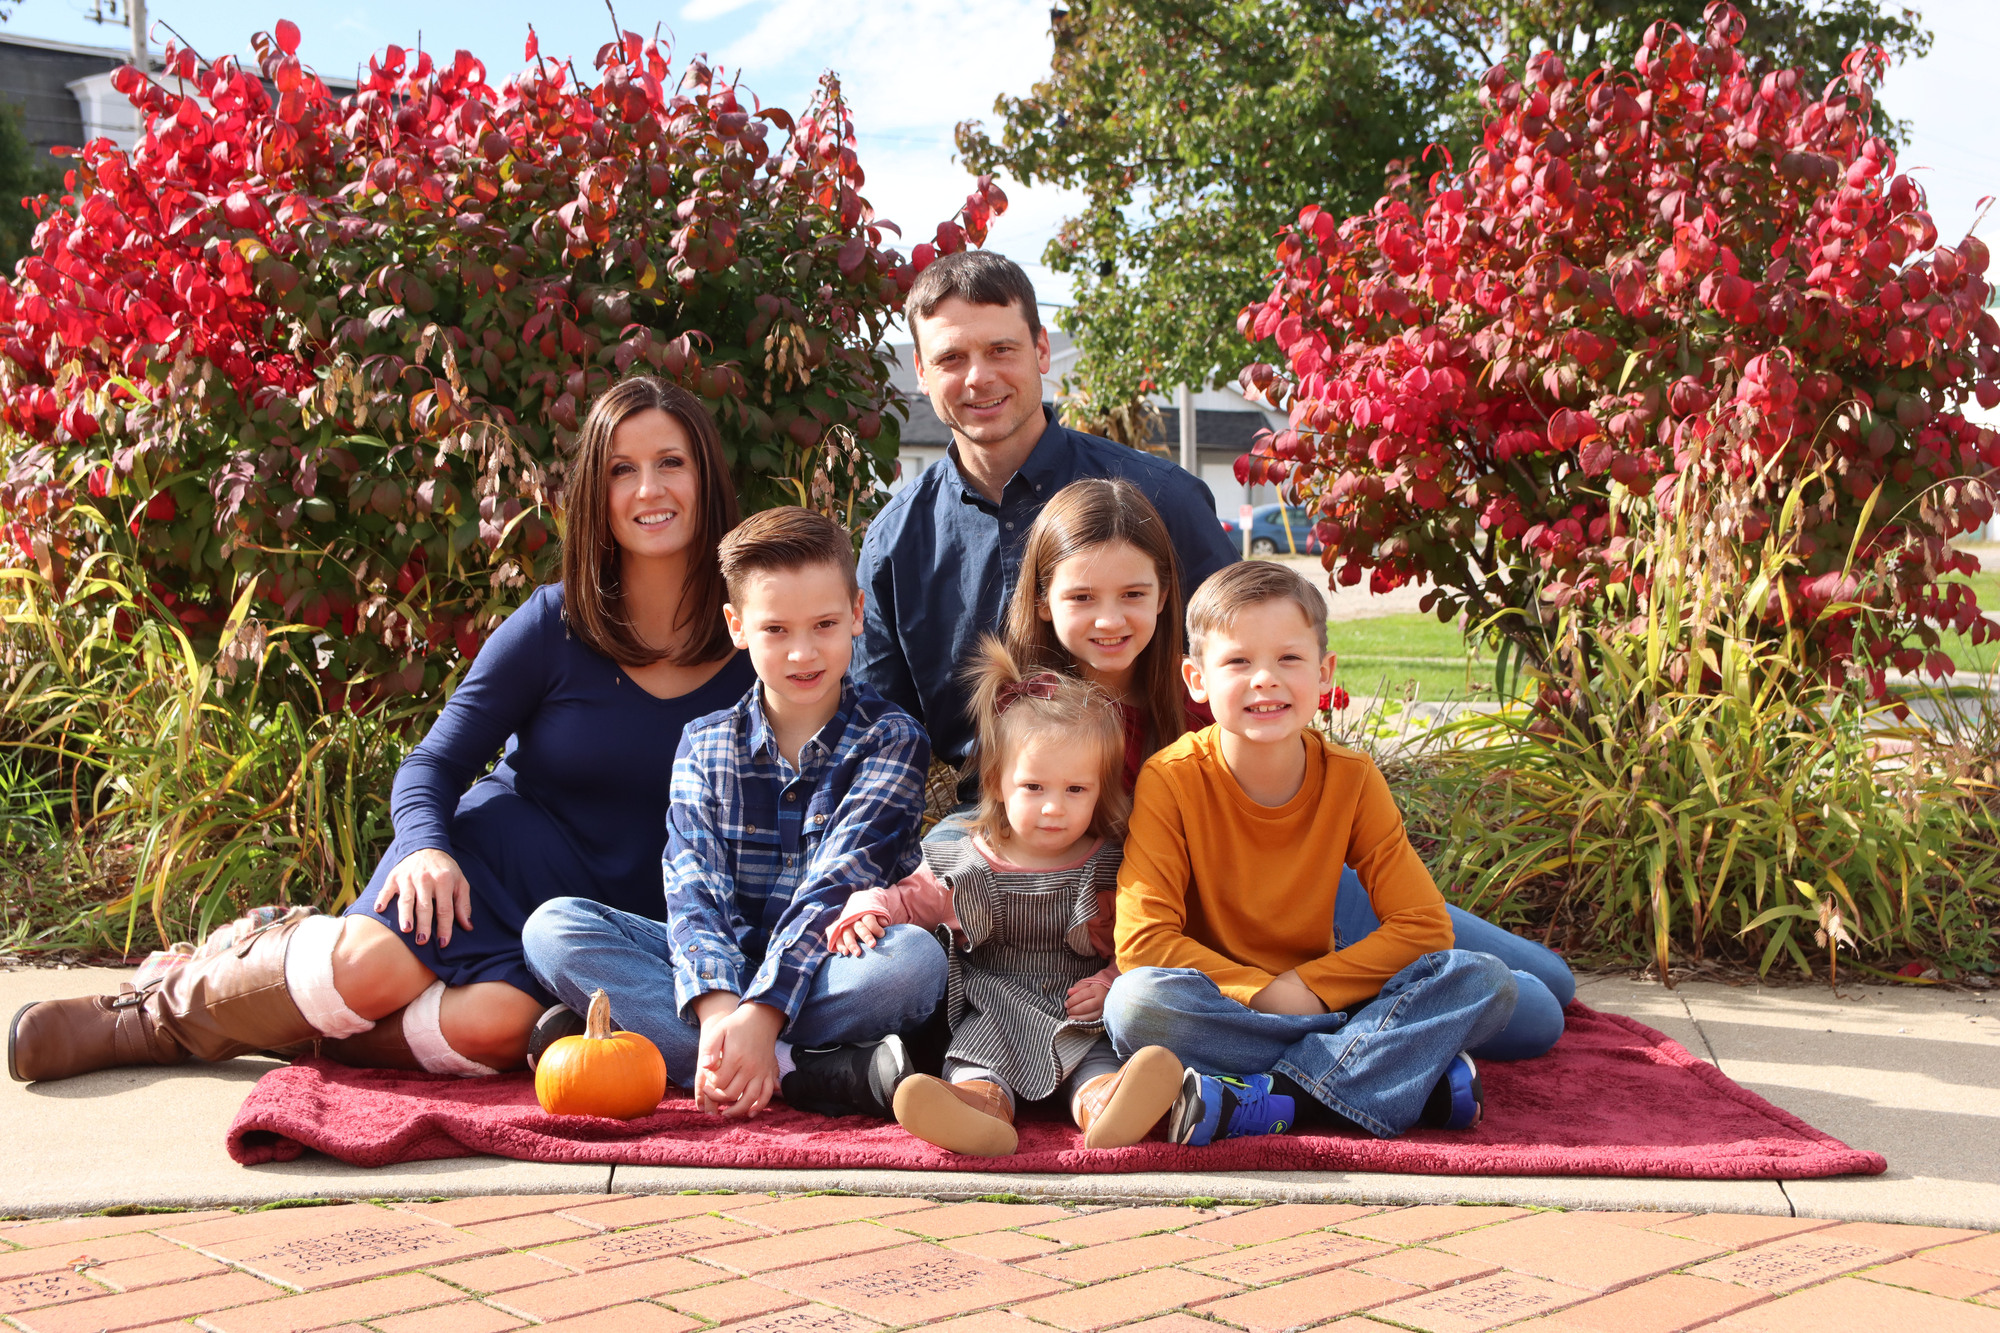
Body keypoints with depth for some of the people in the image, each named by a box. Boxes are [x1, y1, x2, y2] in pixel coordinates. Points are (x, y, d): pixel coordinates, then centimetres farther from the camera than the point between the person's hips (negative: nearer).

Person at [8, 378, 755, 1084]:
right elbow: (435, 763, 2)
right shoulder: (552, 626, -4)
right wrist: (427, 847, -19)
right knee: (372, 965, -32)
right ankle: (168, 1005, -1)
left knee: (492, 1024, -33)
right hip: (494, 858, 0)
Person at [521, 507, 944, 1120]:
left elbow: (837, 885, -15)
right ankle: (801, 1073, -32)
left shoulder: (891, 739, -2)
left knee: (918, 958, -35)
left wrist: (760, 1013, -29)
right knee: (553, 926, -19)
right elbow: (695, 887, -9)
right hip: (728, 962, 3)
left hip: (836, 972, -3)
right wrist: (718, 1010, -29)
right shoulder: (706, 743, 7)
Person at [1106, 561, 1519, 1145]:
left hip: (1316, 1005, 3)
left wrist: (1308, 985, -16)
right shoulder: (1172, 780, -11)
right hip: (1217, 1011, -2)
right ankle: (1415, 1080, -30)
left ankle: (1271, 1099, -28)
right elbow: (1143, 938, -18)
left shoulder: (1351, 779, -4)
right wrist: (1265, 993, -22)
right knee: (1136, 1001, -36)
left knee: (1484, 979, -17)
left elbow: (1423, 925, -6)